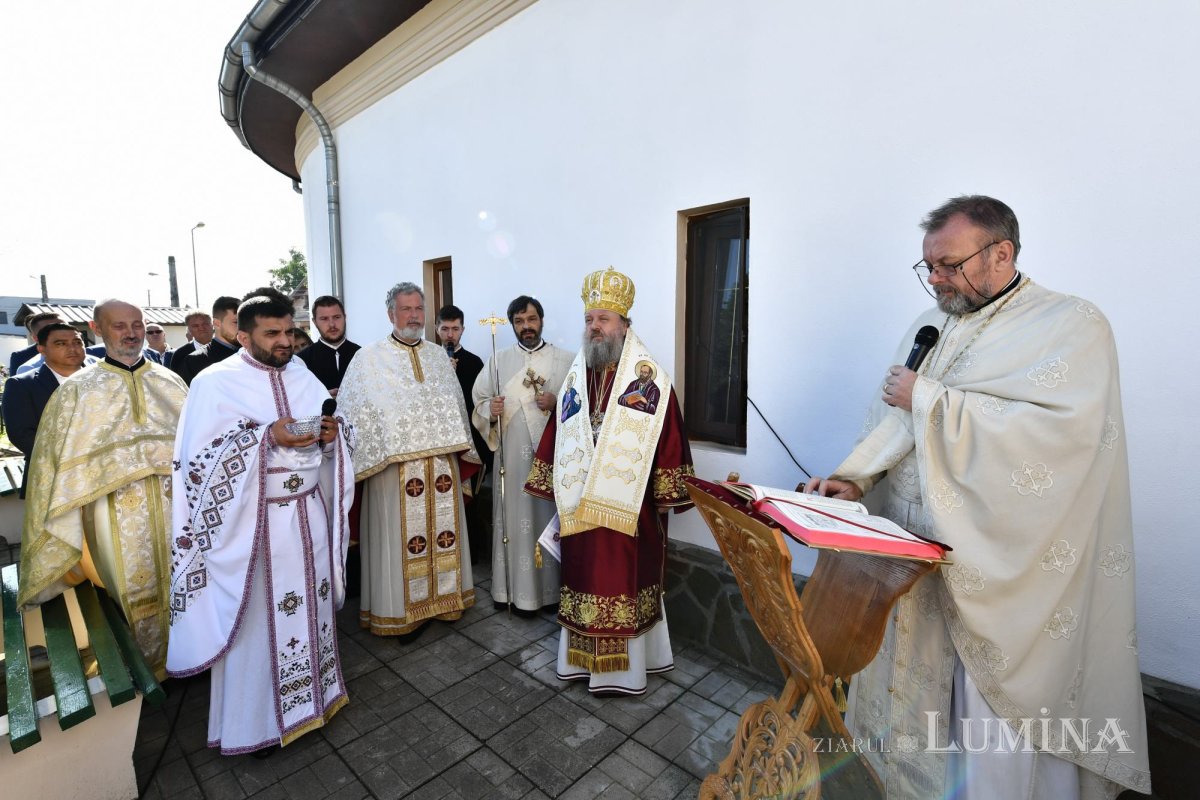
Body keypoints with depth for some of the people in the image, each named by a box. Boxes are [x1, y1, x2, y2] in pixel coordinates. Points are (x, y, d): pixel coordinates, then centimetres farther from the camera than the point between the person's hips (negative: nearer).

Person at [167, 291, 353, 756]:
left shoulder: (303, 378, 7)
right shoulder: (215, 382, -8)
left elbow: (327, 444, 10)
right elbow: (199, 458, -14)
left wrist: (329, 436, -13)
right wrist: (268, 436, -24)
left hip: (308, 514, 5)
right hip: (251, 522, -4)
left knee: (309, 606, 16)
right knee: (256, 619, 8)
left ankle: (312, 691, 37)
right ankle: (253, 721, 27)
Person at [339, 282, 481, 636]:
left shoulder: (439, 356, 13)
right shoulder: (369, 358, 0)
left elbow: (457, 405, 16)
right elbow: (351, 411, -5)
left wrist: (460, 447, 13)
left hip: (442, 463, 4)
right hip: (395, 465, -4)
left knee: (443, 530, 11)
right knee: (398, 537, 3)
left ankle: (443, 595, 28)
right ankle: (398, 608, 19)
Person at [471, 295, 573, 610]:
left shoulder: (567, 360, 4)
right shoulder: (498, 361, 9)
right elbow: (478, 401, 9)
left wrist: (558, 403, -14)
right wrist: (490, 411, -12)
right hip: (511, 456, 1)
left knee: (551, 517, 3)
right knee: (514, 518, 4)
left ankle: (552, 587, 19)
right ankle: (516, 587, 19)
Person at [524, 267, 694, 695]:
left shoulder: (649, 377, -8)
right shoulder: (576, 375, 8)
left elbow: (667, 437, -9)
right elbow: (558, 435, 11)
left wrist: (666, 495, -10)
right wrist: (556, 488, 10)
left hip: (629, 507, -4)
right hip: (580, 504, 5)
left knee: (624, 581, 5)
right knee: (584, 577, 15)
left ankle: (624, 665, 25)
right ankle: (584, 657, 33)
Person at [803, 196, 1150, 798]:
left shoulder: (1072, 326, -6)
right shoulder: (929, 326, 11)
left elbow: (1064, 427, -22)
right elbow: (892, 417, 7)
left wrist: (929, 399, -19)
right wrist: (855, 477, -9)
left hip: (1002, 568, -5)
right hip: (913, 551, 5)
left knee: (994, 705, 9)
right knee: (907, 685, 16)